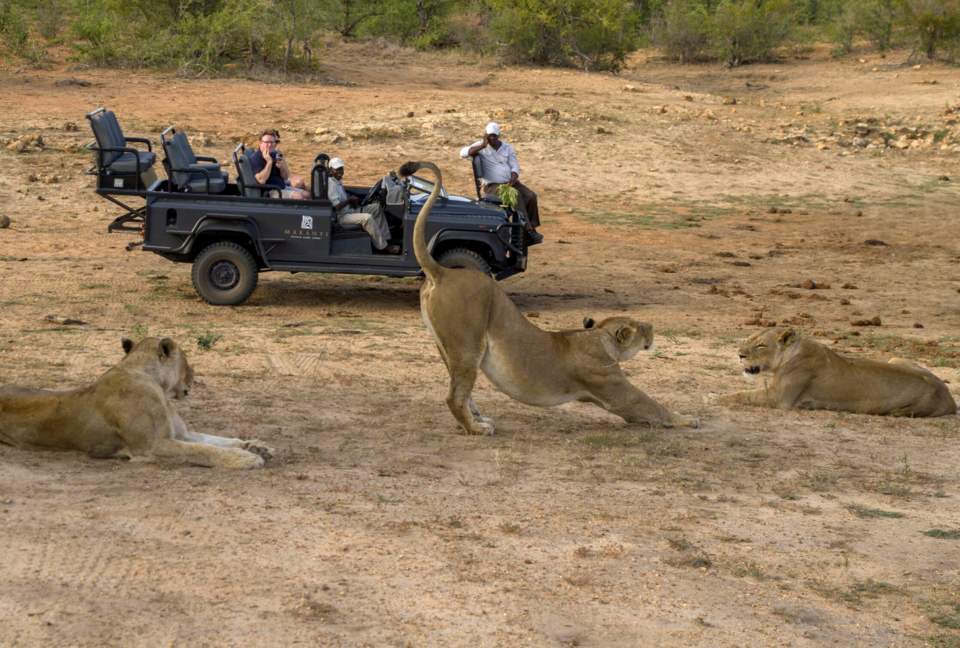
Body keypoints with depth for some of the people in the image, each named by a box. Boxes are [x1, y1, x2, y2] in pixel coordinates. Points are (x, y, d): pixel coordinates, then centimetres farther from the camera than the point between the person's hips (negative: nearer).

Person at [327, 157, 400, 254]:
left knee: (377, 207, 5)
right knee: (367, 218, -31)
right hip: (342, 216, -11)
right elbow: (337, 206, -25)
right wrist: (350, 200, -10)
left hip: (351, 210, 11)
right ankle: (383, 247, -25)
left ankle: (385, 238, -2)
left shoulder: (338, 181, 13)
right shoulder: (331, 184, -18)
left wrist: (352, 198, 8)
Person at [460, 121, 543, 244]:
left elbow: (515, 167, 6)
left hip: (510, 183, 5)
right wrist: (483, 146, -21)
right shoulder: (481, 147, 2)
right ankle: (527, 231, -33)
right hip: (492, 186, -5)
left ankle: (532, 228, -18)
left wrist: (512, 180, -15)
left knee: (531, 196, -20)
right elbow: (463, 153, -15)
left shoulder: (507, 148, 12)